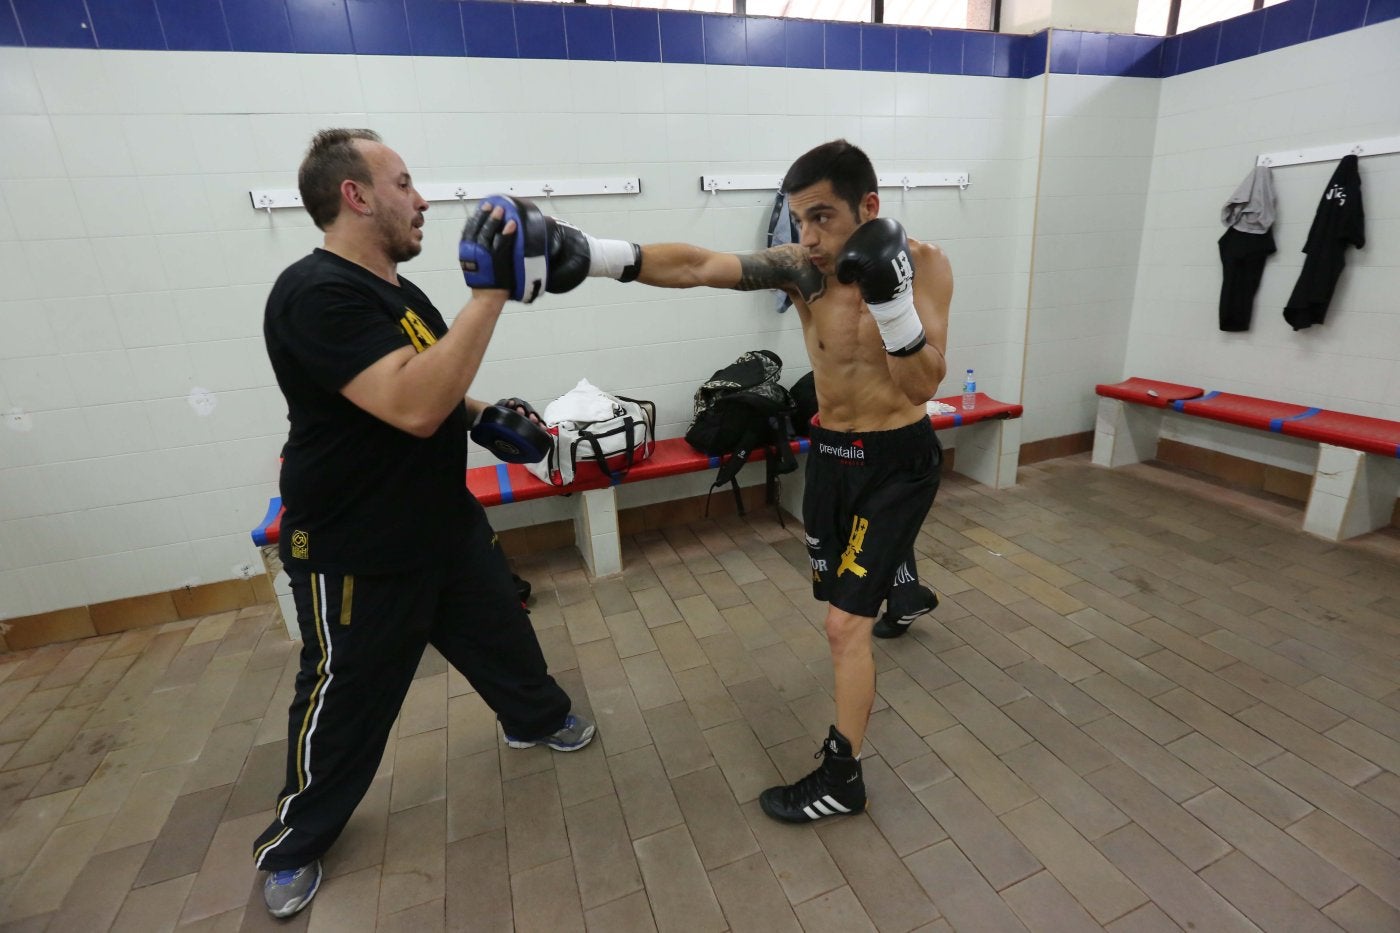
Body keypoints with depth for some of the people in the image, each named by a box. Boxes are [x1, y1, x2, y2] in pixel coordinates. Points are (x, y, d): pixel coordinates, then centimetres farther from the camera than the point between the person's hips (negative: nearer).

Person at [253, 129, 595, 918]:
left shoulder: (398, 290, 8)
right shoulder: (318, 294, -23)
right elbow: (412, 407, -37)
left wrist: (482, 414, 4)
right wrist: (494, 290, -36)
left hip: (447, 523, 8)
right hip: (356, 553, -8)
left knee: (502, 632, 22)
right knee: (345, 705, 12)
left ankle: (538, 718, 50)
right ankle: (293, 844, 40)